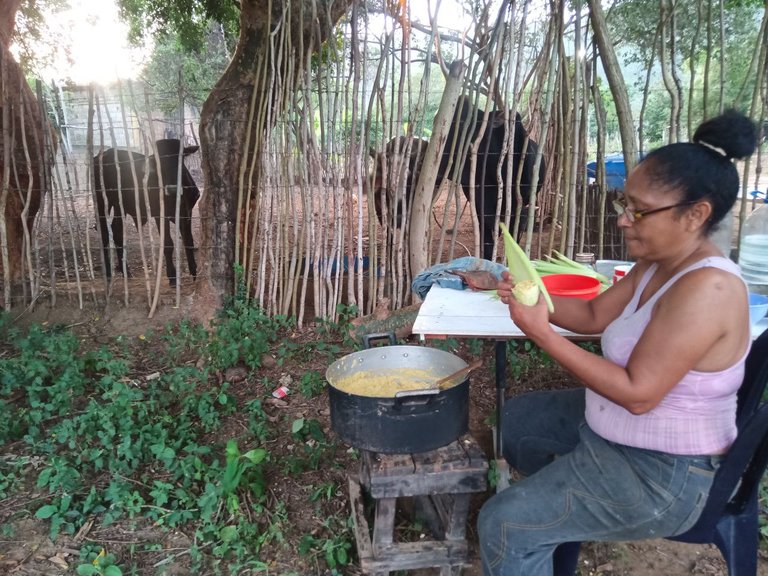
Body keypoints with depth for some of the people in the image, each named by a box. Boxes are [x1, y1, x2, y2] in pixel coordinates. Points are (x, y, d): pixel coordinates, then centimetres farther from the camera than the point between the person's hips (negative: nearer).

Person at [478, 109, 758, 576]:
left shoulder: (707, 288, -31)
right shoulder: (657, 264, 0)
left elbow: (638, 393, -32)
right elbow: (595, 315, 8)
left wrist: (542, 333, -32)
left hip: (663, 474, -10)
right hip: (613, 430, 10)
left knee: (504, 525, -16)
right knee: (519, 416, 26)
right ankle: (558, 509, 50)